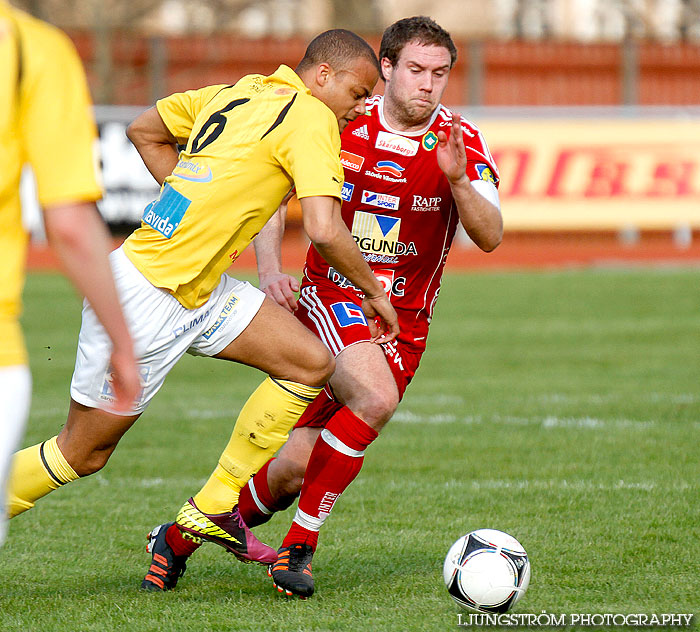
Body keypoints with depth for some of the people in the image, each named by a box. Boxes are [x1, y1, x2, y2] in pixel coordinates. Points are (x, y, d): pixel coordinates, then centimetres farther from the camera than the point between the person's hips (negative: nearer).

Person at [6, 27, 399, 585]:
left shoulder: (241, 92, 11)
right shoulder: (310, 117, -13)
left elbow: (144, 130, 22)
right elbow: (324, 231, -23)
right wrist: (374, 292, -7)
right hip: (148, 296, -9)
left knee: (311, 363, 3)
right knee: (81, 455, 1)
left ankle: (212, 509, 11)